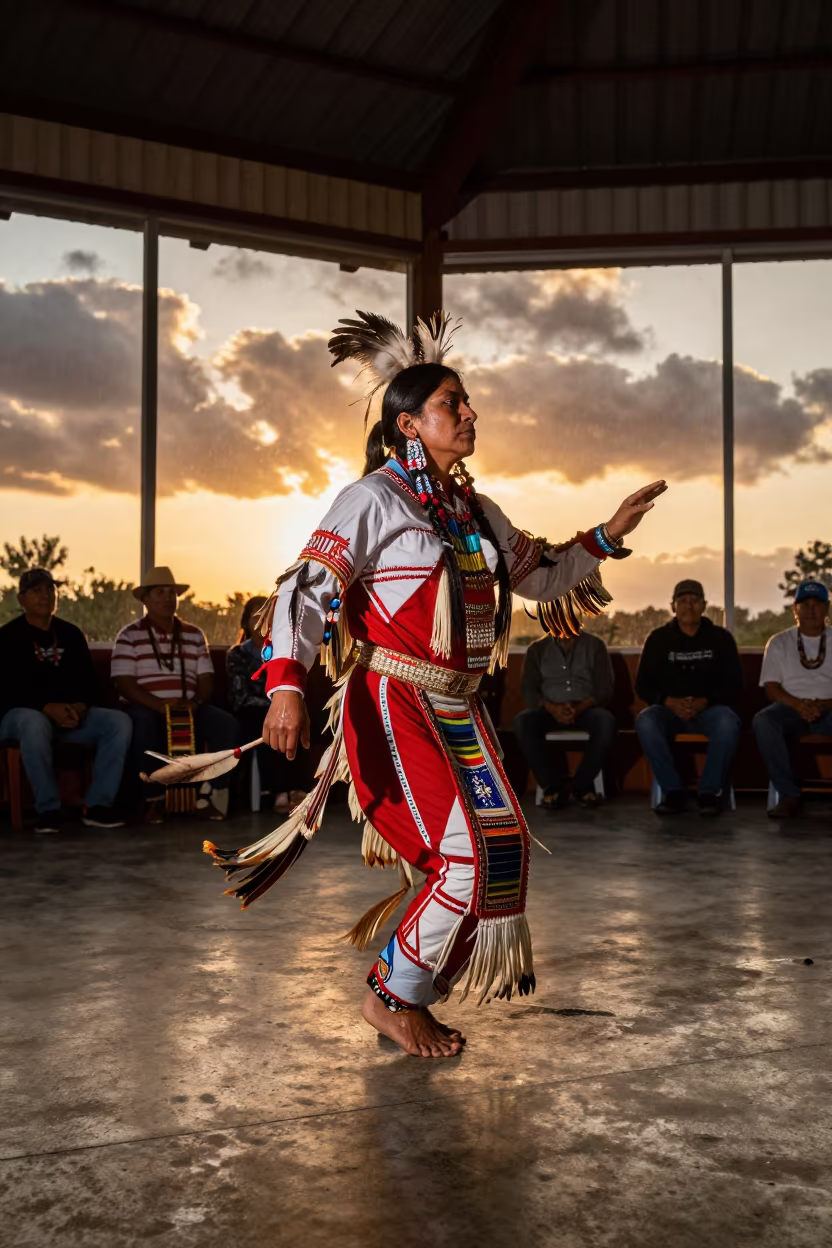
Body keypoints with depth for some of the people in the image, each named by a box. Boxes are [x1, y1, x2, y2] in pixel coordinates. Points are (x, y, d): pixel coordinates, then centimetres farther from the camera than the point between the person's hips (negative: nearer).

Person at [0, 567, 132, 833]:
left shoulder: (71, 634, 15)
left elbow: (88, 681, 12)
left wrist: (81, 706, -12)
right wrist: (47, 708, -25)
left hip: (72, 714, 5)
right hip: (22, 714, -4)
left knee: (119, 721, -21)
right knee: (35, 725, -41)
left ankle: (98, 804, -23)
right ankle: (48, 809, -29)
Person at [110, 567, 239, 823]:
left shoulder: (194, 635, 16)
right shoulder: (130, 636, 3)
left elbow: (206, 679, 11)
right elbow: (124, 683, -7)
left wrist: (196, 702, -12)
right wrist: (159, 705, -21)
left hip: (188, 711, 4)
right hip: (147, 710, -4)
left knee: (227, 724, -22)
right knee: (142, 723, -38)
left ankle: (209, 795, -17)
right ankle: (154, 799, -24)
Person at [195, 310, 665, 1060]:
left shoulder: (476, 510, 13)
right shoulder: (375, 498, -9)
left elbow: (541, 576, 24)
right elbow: (307, 589, -16)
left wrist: (608, 535, 14)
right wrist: (287, 686, -29)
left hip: (460, 708, 8)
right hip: (394, 702, -8)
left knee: (505, 848, 9)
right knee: (464, 856, -12)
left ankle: (410, 996, 26)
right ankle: (392, 998, 11)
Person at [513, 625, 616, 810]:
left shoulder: (594, 646, 9)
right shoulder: (537, 649, 12)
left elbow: (605, 689, 1)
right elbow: (529, 691, 3)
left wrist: (579, 708, -19)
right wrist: (552, 708, -18)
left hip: (585, 709, -1)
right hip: (550, 711, 1)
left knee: (606, 721, -35)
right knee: (522, 721, -31)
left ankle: (582, 784, -18)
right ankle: (553, 786, -22)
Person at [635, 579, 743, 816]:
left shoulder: (720, 638, 6)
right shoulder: (659, 638, 7)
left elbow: (734, 684, 2)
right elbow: (643, 685, 4)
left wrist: (705, 702, -17)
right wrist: (669, 702, -16)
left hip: (710, 708, -1)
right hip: (669, 709, 1)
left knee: (727, 723, -36)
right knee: (644, 721, -33)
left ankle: (709, 791, -21)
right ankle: (672, 791, -24)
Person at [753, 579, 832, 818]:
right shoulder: (779, 643, 14)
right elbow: (771, 688, 4)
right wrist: (798, 704, -16)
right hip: (791, 708, 1)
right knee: (763, 721, -34)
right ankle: (789, 796, -31)